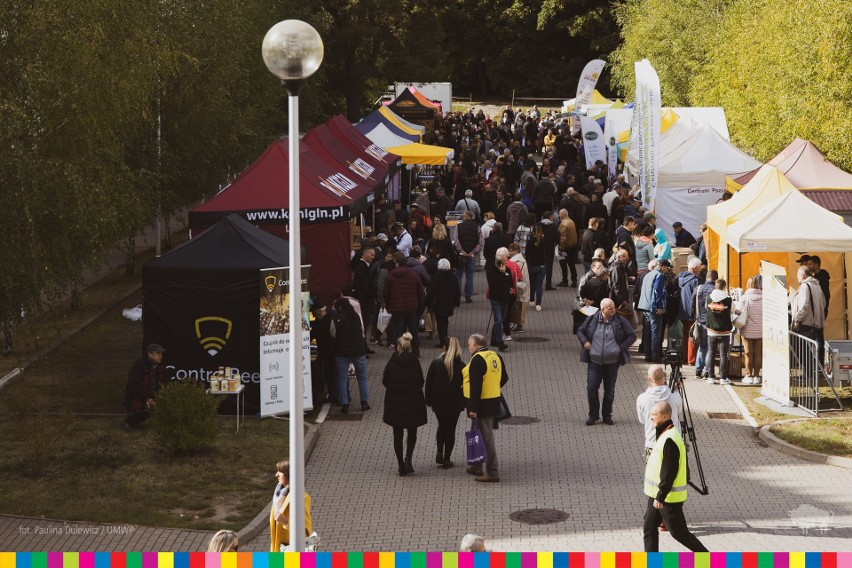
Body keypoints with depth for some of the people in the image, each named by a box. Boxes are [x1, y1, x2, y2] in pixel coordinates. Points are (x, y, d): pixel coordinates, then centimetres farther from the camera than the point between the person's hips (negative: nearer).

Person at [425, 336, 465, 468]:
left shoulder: (435, 363, -9)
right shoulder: (461, 366, -10)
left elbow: (429, 382, -3)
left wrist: (428, 400, 8)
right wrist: (463, 403, 6)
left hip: (438, 402, 1)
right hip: (455, 403, -1)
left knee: (442, 426, 21)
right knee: (451, 429, 9)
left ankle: (440, 453, 10)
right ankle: (446, 459, 9)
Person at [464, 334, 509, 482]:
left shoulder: (477, 360, -18)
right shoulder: (495, 356, 10)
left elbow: (476, 385, -22)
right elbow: (504, 378, 18)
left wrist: (473, 408, -22)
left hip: (482, 403, -9)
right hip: (494, 402, 9)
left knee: (486, 437, -5)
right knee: (485, 435, 19)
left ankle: (492, 472, -4)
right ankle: (477, 467, 31)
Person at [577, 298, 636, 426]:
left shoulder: (620, 321, -2)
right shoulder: (592, 320, -1)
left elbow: (632, 335, 5)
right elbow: (580, 331, 13)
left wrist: (622, 347, -5)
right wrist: (584, 342, -5)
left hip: (612, 362, 0)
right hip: (595, 362, 0)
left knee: (609, 390, 7)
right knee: (591, 388, -4)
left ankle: (607, 415, 20)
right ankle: (593, 415, 11)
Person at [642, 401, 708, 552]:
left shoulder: (669, 440, -23)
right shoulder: (664, 435, 9)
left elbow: (669, 472, -25)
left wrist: (660, 497, -23)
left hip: (669, 497, -10)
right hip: (657, 495, 10)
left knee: (678, 532, 1)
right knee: (649, 528, 10)